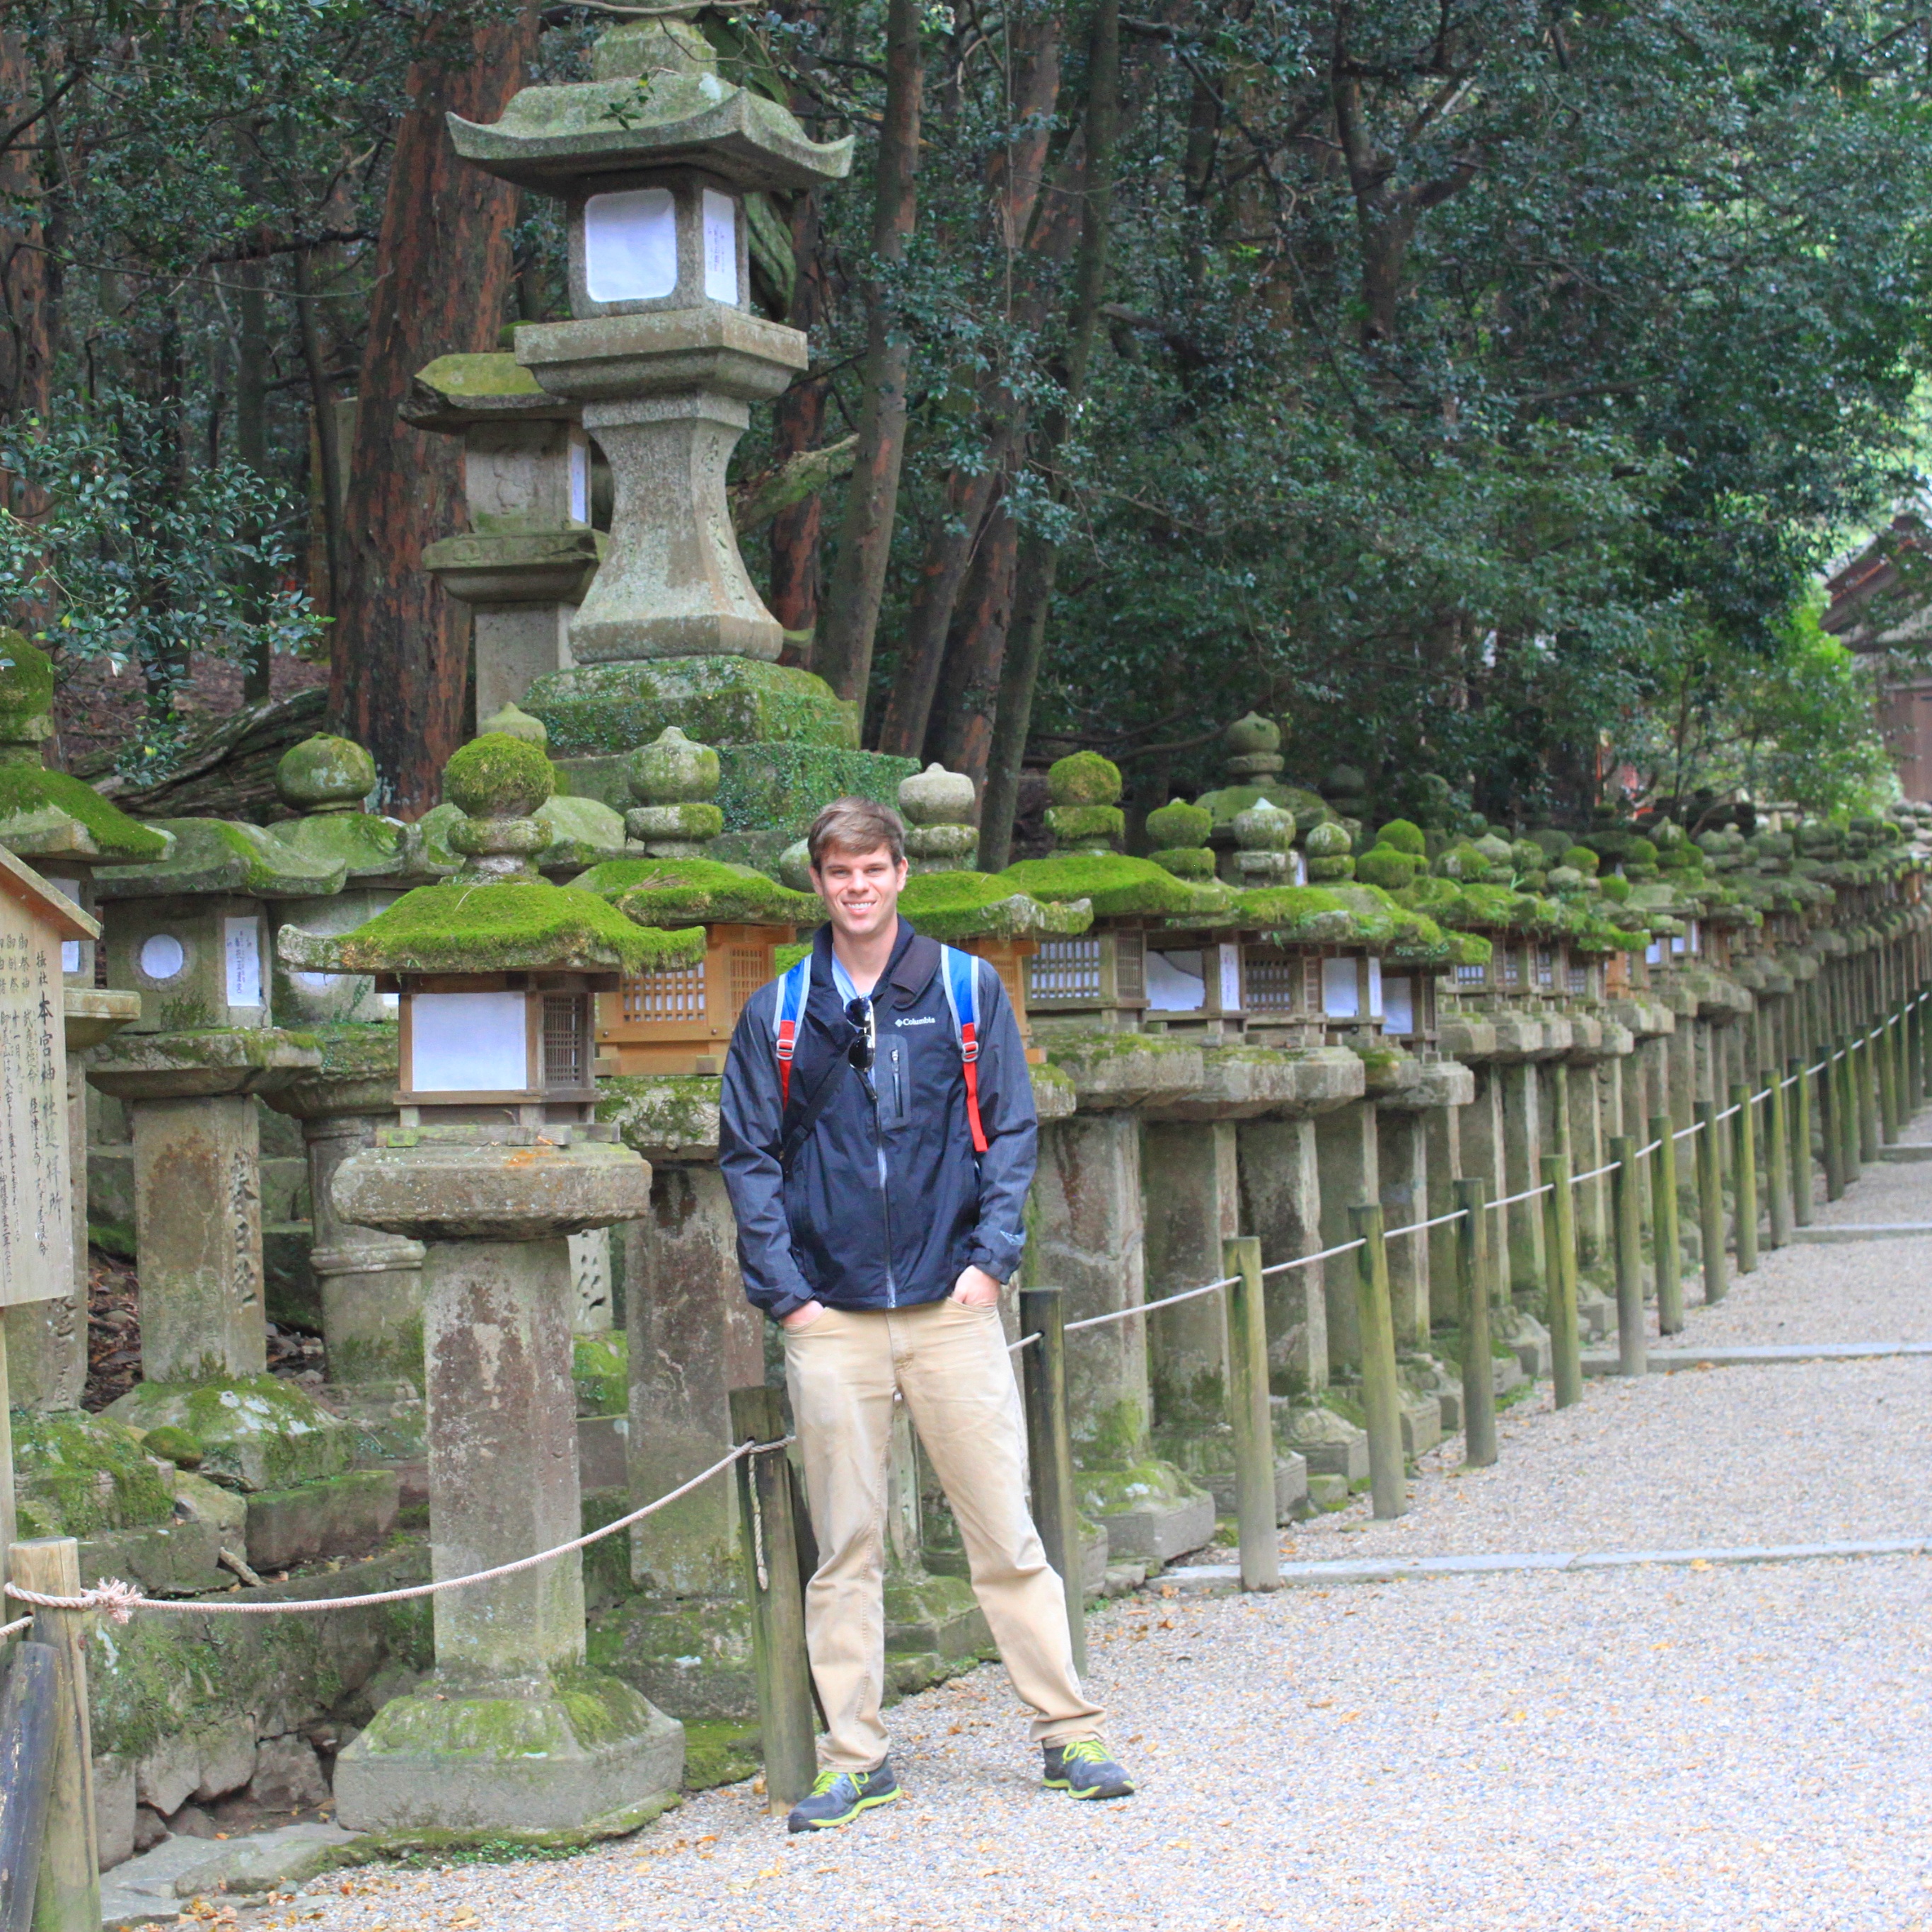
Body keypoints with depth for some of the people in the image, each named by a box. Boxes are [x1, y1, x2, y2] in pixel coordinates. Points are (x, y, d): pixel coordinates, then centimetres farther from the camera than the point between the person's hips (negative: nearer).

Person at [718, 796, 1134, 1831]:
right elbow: (749, 1158, 8)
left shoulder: (968, 990, 7)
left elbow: (1011, 1128, 7)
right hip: (832, 1319, 1)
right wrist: (784, 1290, -1)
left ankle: (1069, 1733, 8)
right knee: (845, 1546, 4)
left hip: (950, 1306, -1)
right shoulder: (777, 1014, 8)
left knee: (1006, 1529, 0)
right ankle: (854, 1757, 11)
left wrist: (990, 1257, -4)